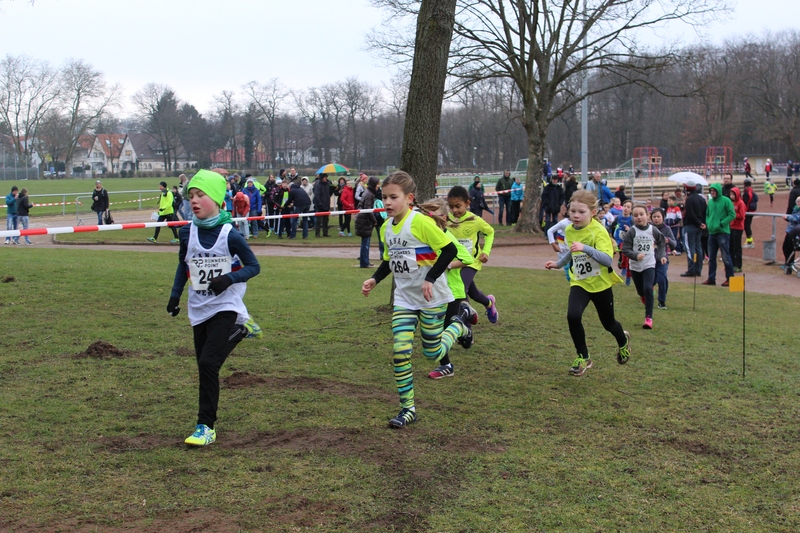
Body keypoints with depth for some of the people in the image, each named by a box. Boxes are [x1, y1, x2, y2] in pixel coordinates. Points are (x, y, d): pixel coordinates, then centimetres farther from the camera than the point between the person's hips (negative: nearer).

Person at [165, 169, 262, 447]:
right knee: (204, 364, 10)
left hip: (225, 307, -5)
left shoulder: (229, 234, -13)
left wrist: (229, 278, -22)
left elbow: (253, 266, -6)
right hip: (199, 308, 6)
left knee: (208, 363, -15)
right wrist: (175, 295, 8)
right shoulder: (187, 232, 0)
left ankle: (206, 426, -7)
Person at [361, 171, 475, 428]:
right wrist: (374, 279, 2)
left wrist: (431, 279, -21)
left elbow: (449, 249, -18)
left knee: (433, 353, 5)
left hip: (431, 298, -5)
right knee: (400, 352, -7)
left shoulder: (421, 222, -20)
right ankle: (408, 408, 4)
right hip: (404, 298, 6)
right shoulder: (387, 227, 3)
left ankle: (461, 322, 34)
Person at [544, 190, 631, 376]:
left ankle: (623, 342, 51)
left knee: (608, 323, 14)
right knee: (573, 316, -21)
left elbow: (607, 260, -35)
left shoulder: (598, 231, -22)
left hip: (601, 284, -3)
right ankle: (583, 358, -3)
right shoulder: (569, 231, -4)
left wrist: (585, 248, -44)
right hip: (579, 283, 4)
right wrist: (558, 264, 15)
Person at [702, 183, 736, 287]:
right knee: (711, 257, 10)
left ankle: (730, 278, 3)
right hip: (711, 232, 7)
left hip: (723, 232, -7)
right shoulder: (710, 202, 12)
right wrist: (708, 223, 4)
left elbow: (732, 215, -11)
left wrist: (721, 224, -16)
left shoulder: (726, 201, -7)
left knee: (726, 257, -3)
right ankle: (711, 278, 18)